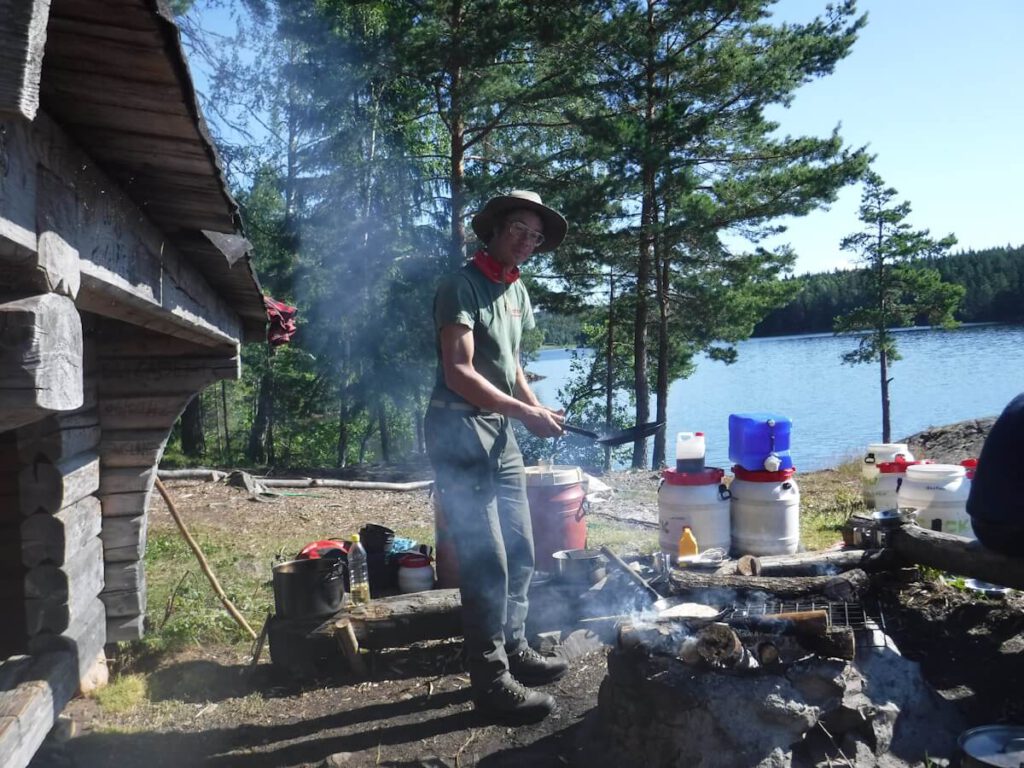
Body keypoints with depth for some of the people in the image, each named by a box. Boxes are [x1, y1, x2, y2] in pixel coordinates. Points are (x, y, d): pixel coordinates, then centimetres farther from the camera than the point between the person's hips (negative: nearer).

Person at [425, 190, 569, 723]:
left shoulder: (517, 292, 14)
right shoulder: (461, 286, -13)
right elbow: (459, 374, -20)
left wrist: (537, 407, 7)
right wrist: (526, 413, -18)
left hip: (500, 431, 9)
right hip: (459, 430, -9)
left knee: (520, 552, 14)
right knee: (486, 560, -7)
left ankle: (514, 650, 30)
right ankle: (491, 682, 4)